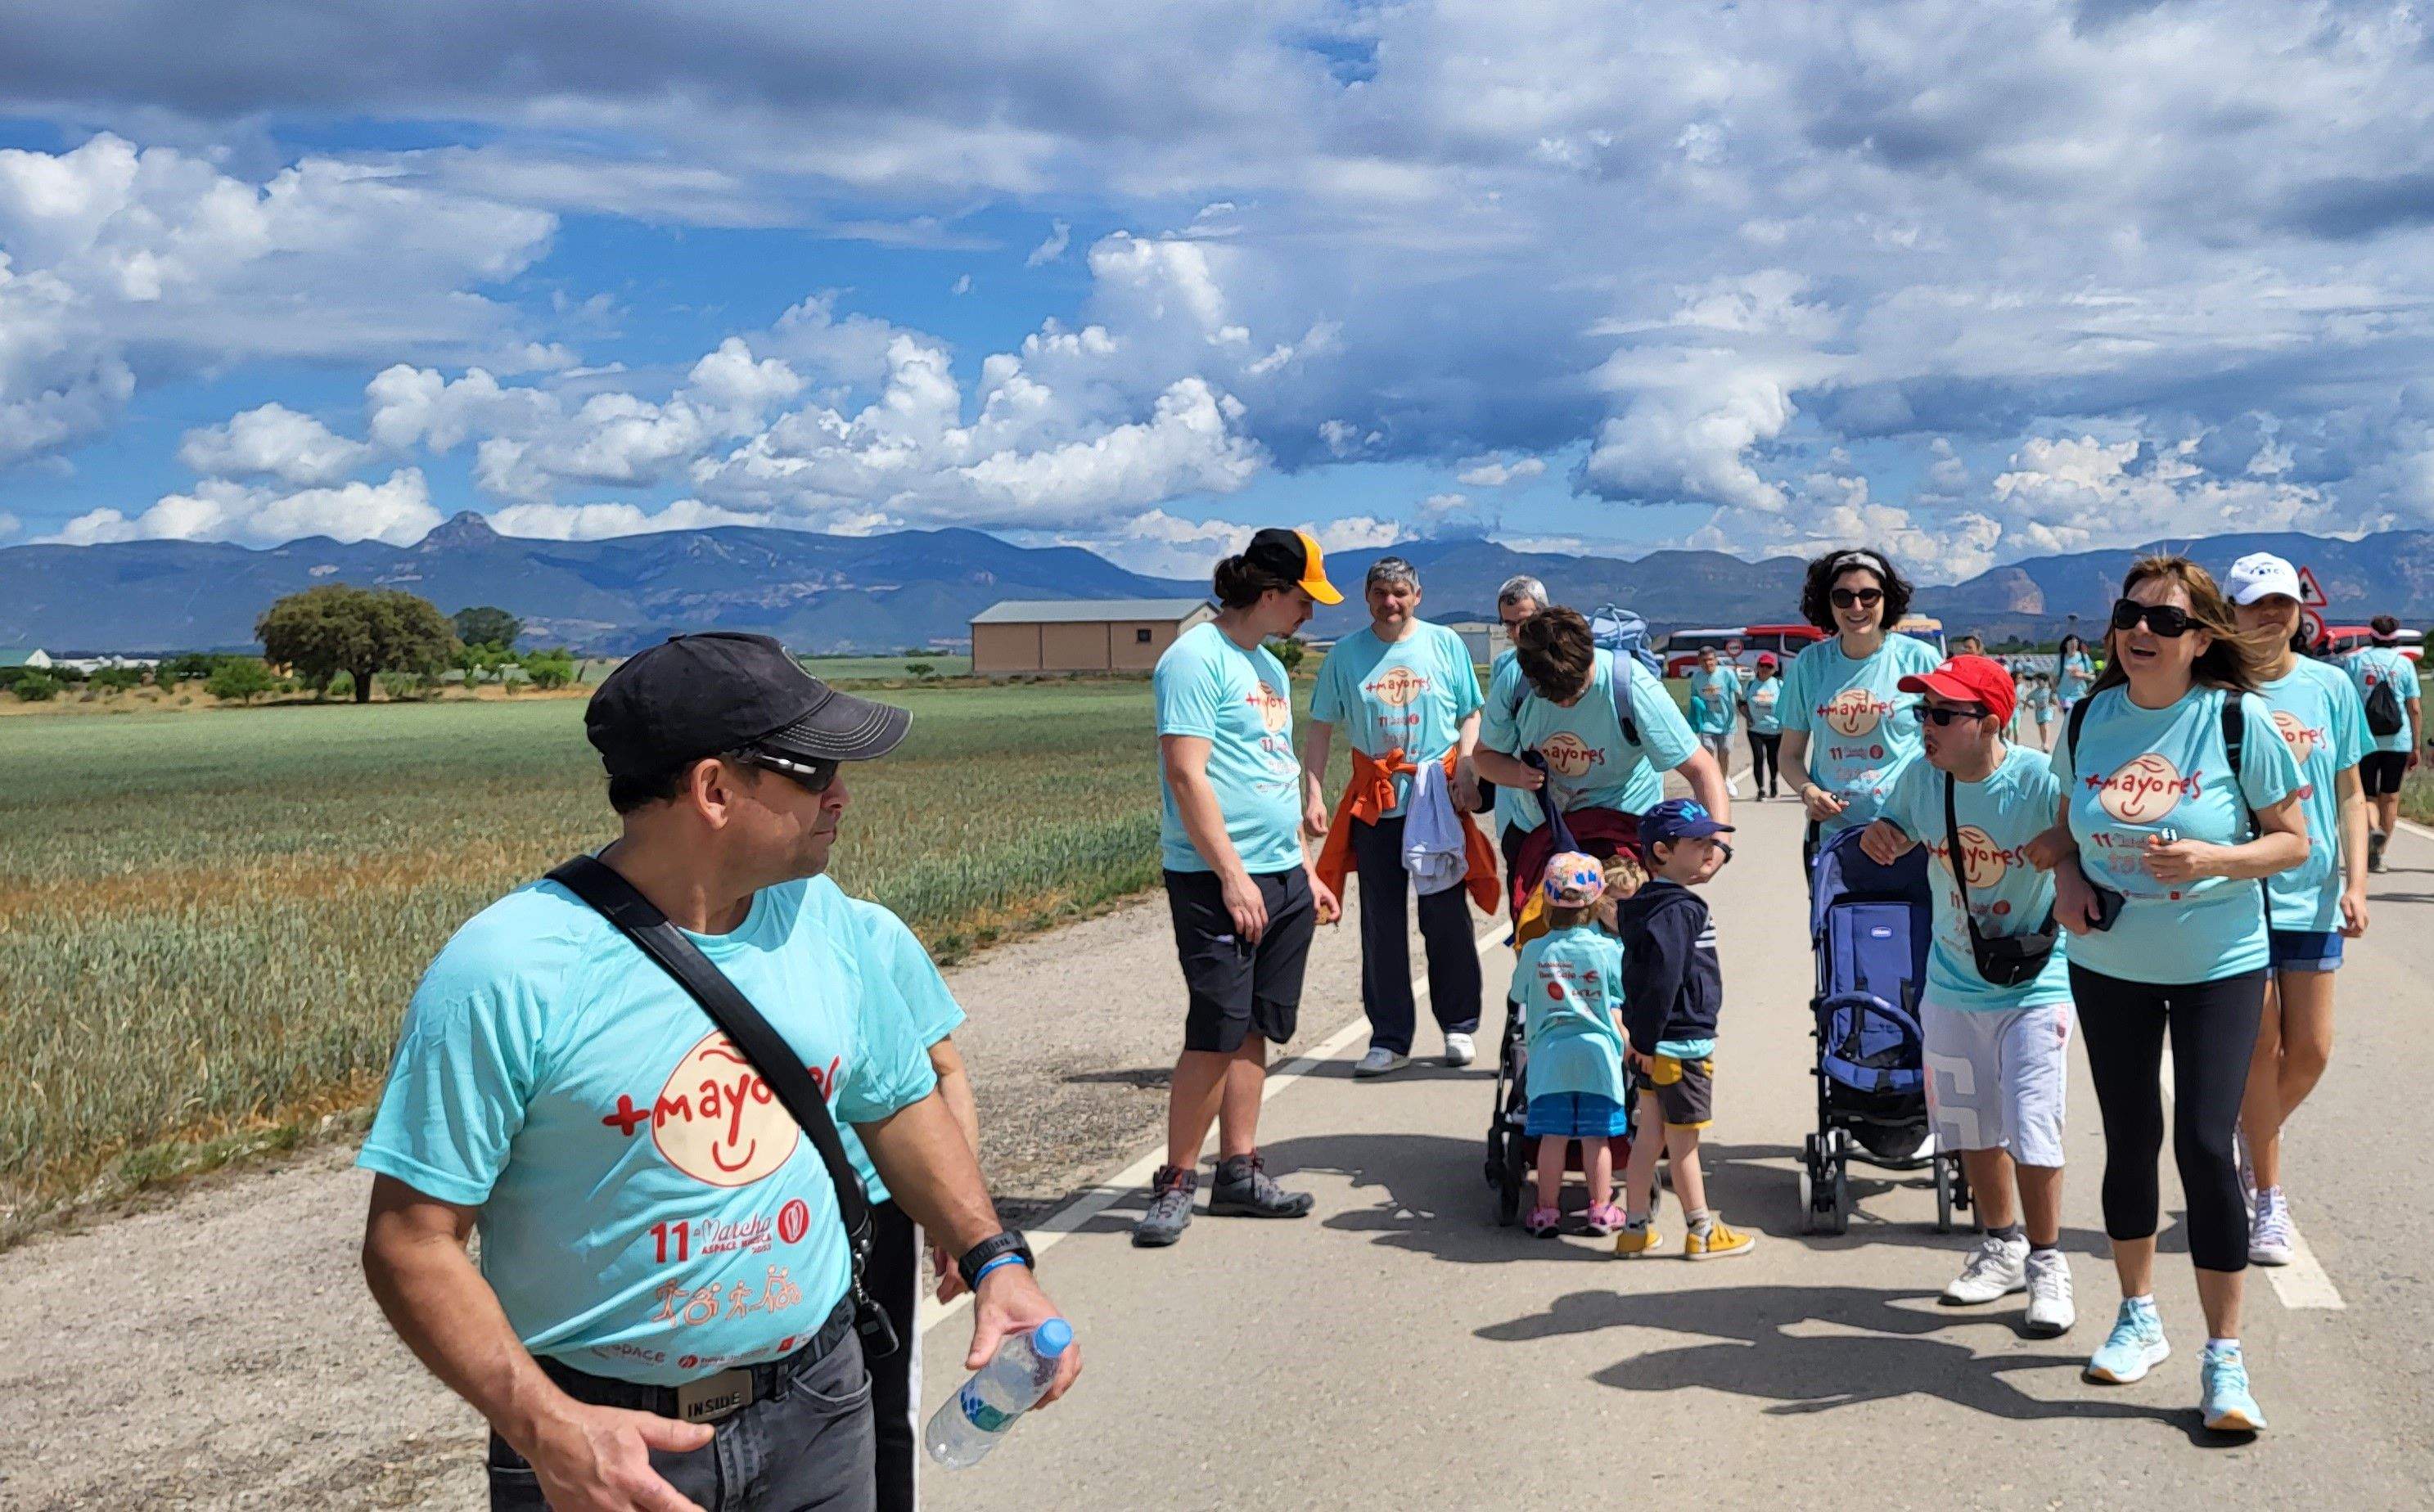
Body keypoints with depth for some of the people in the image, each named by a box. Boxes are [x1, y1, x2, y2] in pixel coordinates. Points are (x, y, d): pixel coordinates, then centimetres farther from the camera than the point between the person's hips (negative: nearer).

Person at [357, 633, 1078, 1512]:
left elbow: (899, 1101, 12)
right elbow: (413, 1239, -16)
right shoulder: (508, 971, -18)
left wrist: (993, 1259, -1)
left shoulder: (822, 917, -1)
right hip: (607, 1434, -4)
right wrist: (545, 1428, -27)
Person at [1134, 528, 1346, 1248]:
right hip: (1218, 878, -9)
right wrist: (1232, 874, -20)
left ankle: (1239, 1172, 18)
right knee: (1217, 1033, -7)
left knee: (1255, 1030, 11)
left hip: (1282, 876, 9)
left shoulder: (1269, 666, 18)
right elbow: (1186, 774, -17)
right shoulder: (1196, 658, -11)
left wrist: (1306, 870, 21)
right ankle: (1175, 1183, 3)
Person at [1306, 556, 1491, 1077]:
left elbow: (1470, 716, 8)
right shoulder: (1346, 653, 6)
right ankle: (1389, 1038, 11)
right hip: (1374, 804, 1)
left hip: (1439, 800, -1)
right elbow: (1321, 729, 8)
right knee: (1381, 925, 3)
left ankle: (1459, 1026, 18)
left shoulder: (1445, 643, 5)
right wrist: (1313, 794, -1)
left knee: (1446, 917, 3)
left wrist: (1466, 772, -7)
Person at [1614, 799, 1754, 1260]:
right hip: (1681, 1044, -9)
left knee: (1650, 1136, 14)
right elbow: (1662, 979, -25)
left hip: (1656, 1046, 9)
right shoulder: (1678, 910, -19)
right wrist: (1647, 1040, -21)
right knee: (1683, 1140, 3)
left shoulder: (1647, 904, 13)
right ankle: (1701, 1233, 14)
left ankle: (1635, 1228, 20)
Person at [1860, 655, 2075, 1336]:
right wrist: (1881, 837, -11)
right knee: (1970, 1125, 15)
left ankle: (2046, 1264, 15)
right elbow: (1894, 833, 11)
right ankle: (2003, 1248, 35)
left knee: (2031, 1127, -6)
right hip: (1952, 983, 5)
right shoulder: (1920, 776, -6)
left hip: (2034, 984, -5)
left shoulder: (2039, 781, -22)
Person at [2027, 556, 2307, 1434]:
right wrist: (2065, 875, -8)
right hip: (2109, 963, 4)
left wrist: (2215, 859, -25)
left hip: (2219, 965, -3)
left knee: (2205, 1144, -9)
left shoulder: (2236, 720, -13)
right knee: (2130, 1138, 12)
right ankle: (2139, 1318, 32)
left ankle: (2224, 1357, 4)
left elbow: (2293, 840, -8)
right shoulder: (2089, 717, -2)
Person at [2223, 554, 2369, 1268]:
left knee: (2310, 1051, 6)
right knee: (2261, 1046, 0)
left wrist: (2354, 882, -1)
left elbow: (2350, 793, 6)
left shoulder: (2332, 687, 3)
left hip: (2312, 895, 3)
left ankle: (2253, 1138, 36)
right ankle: (2268, 1197, 15)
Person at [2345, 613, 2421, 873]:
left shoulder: (2355, 660, 2)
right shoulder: (2404, 663, 3)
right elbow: (2416, 708, 2)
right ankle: (2377, 856, 13)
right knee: (2390, 797, 12)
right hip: (2398, 741, 1)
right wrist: (2415, 747, 7)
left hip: (2364, 739, -1)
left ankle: (2374, 829, -25)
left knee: (2367, 796, 7)